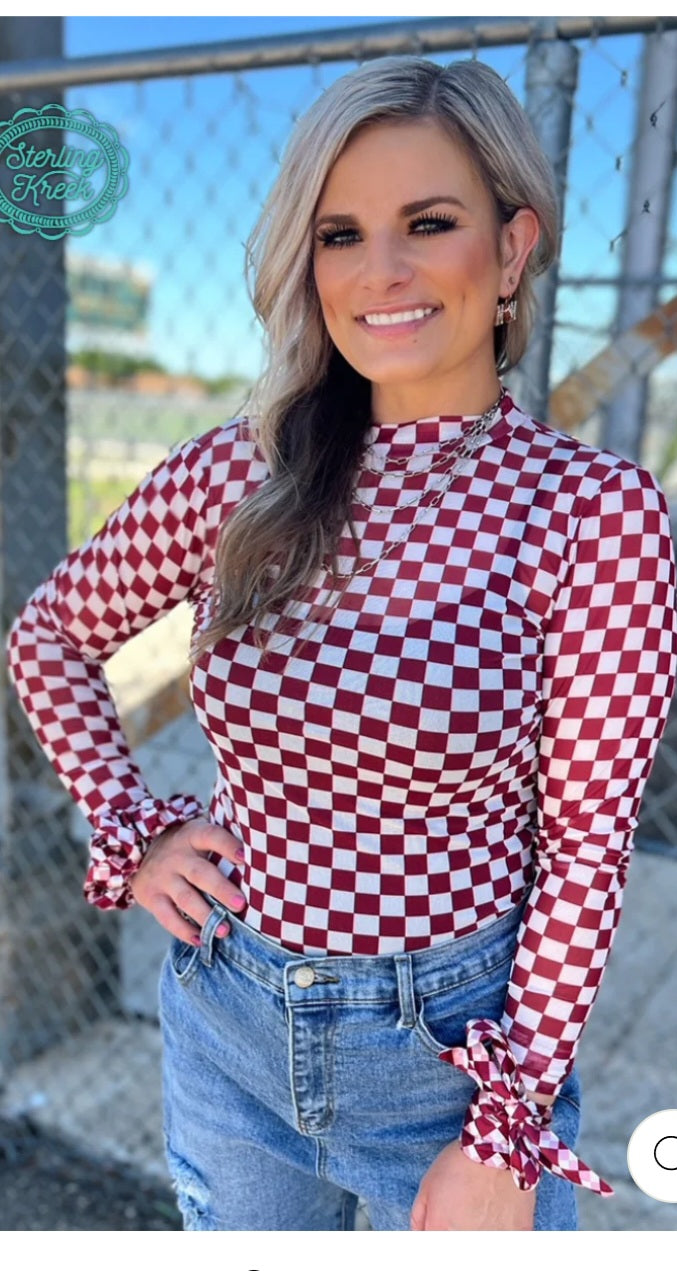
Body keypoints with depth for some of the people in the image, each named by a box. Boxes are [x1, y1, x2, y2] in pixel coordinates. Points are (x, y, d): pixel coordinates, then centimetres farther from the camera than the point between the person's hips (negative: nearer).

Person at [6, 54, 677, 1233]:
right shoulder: (235, 472, -8)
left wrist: (507, 1136, -10)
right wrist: (129, 833, -2)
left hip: (457, 1045, -3)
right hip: (226, 1024, 4)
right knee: (237, 1229, 28)